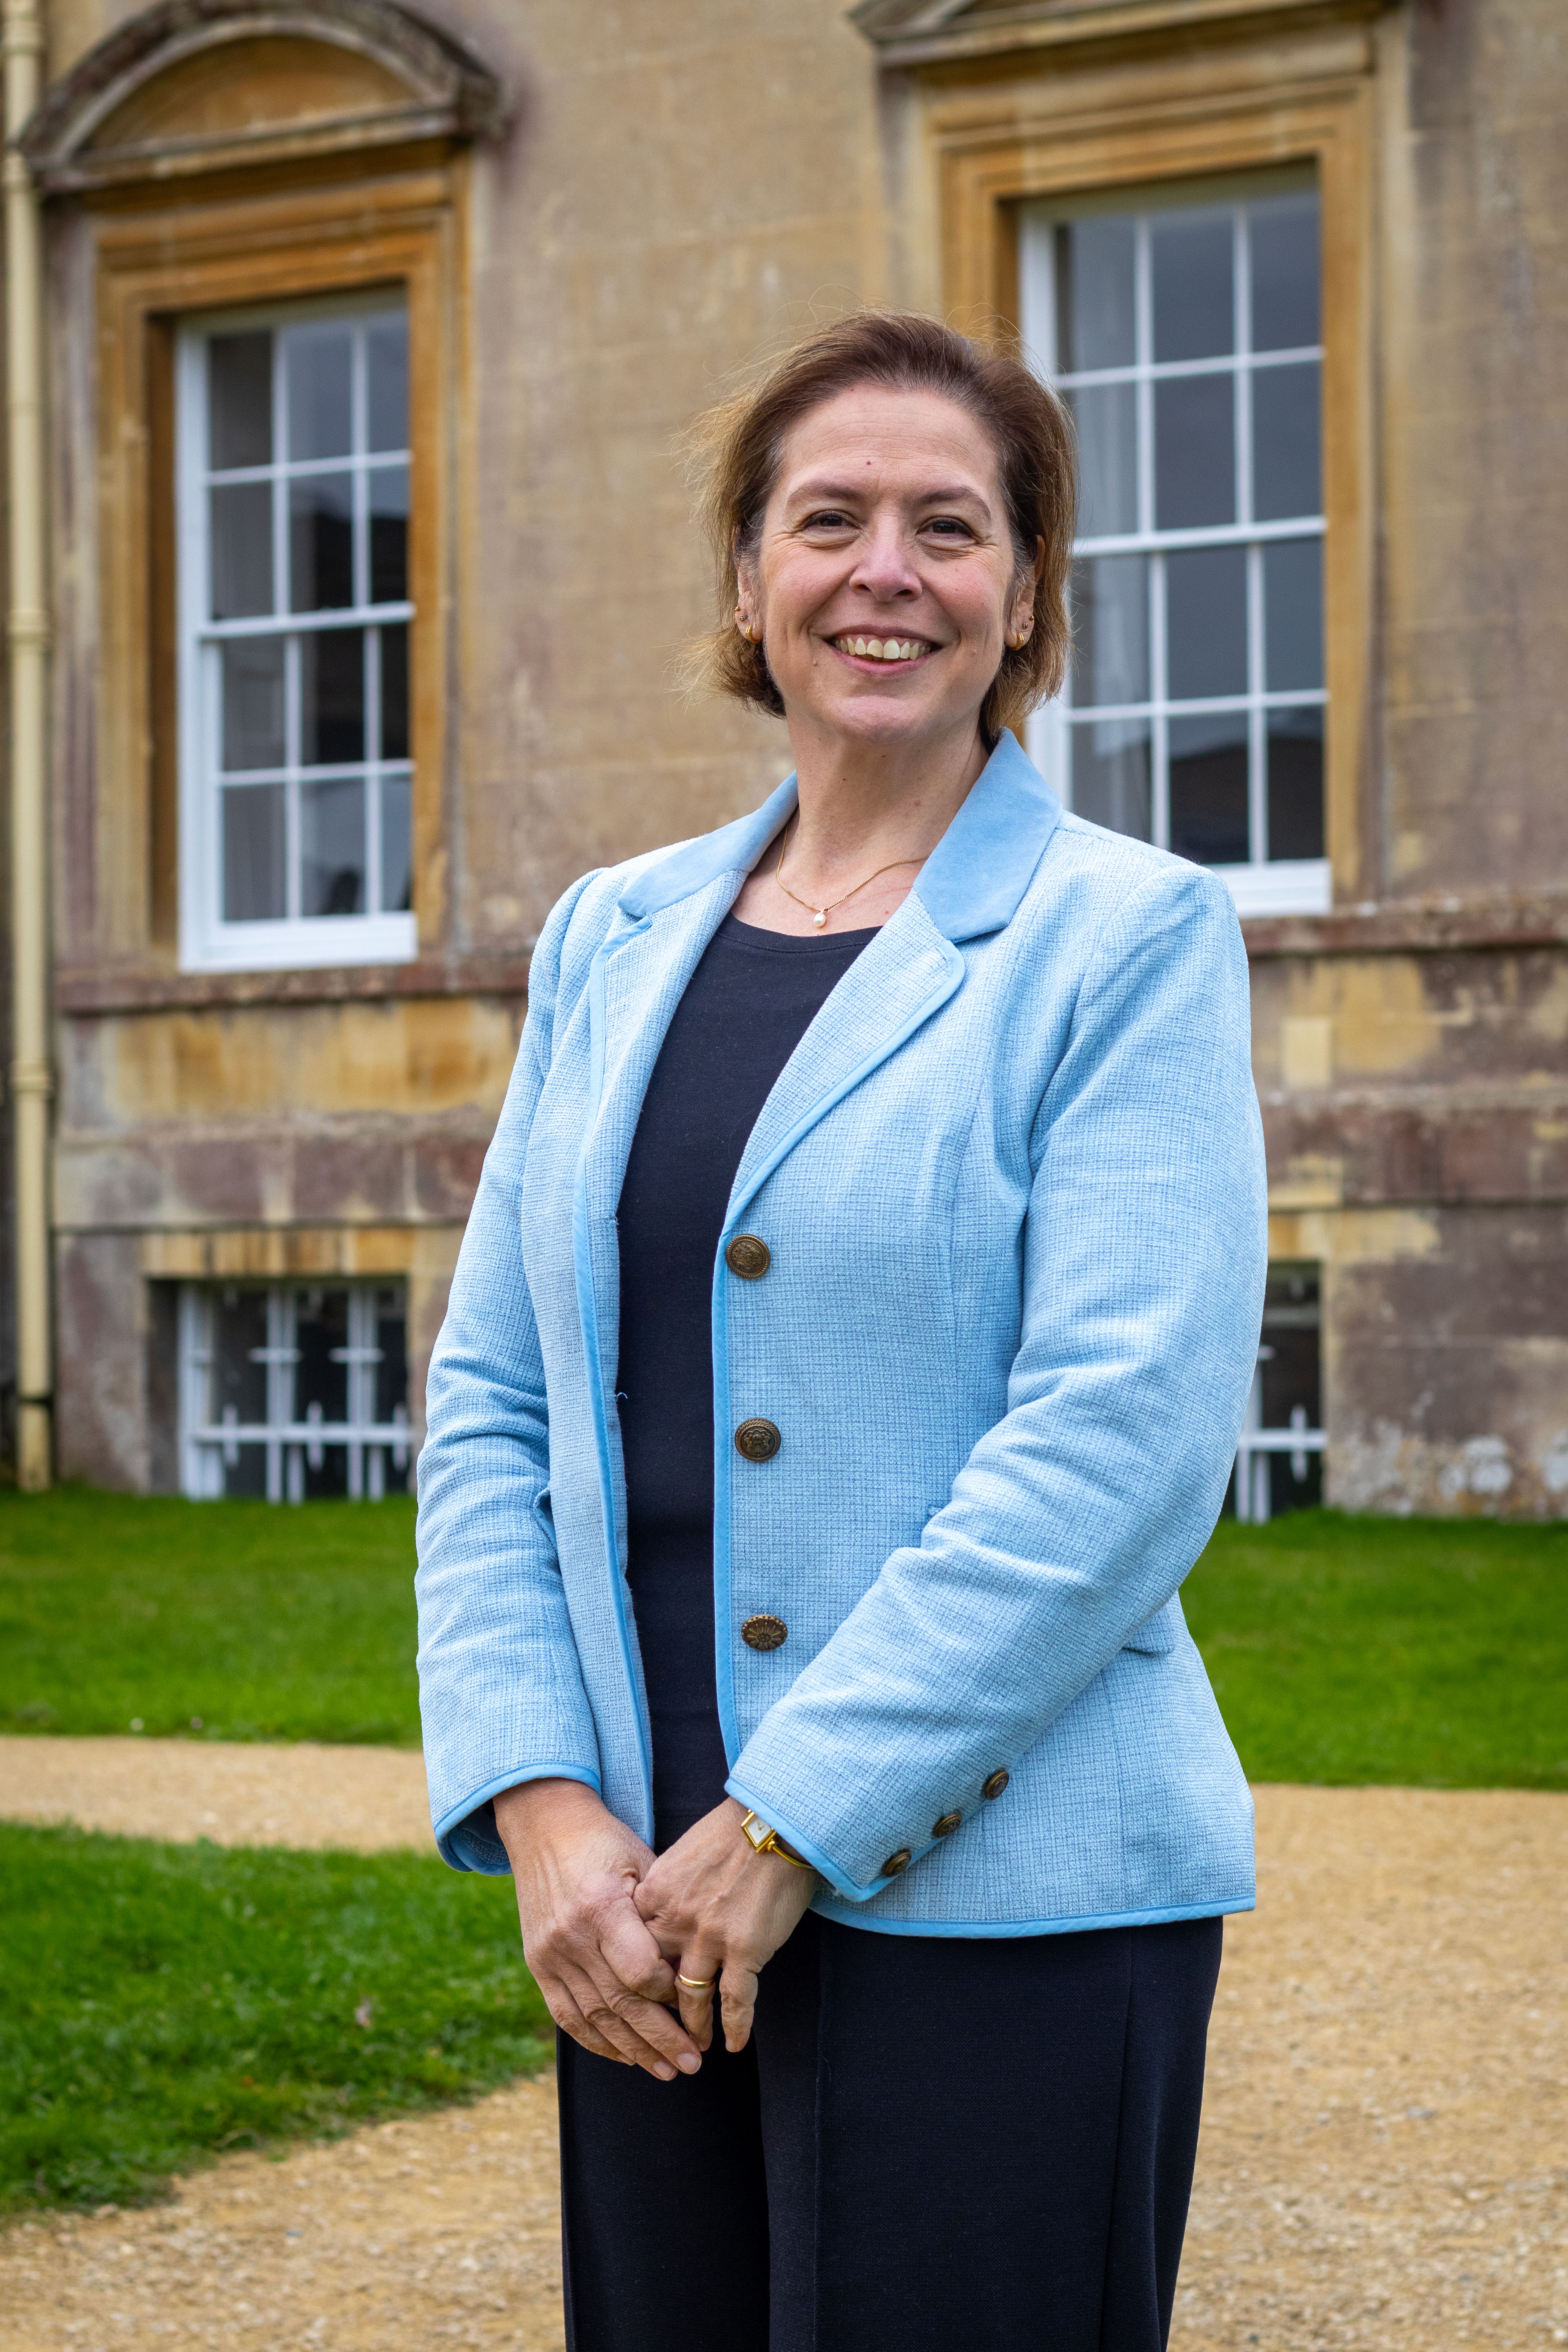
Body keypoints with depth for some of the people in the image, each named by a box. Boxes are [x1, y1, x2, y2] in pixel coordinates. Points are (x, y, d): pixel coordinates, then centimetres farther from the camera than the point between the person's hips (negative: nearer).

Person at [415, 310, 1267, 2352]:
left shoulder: (1129, 936, -4)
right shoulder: (611, 941, 12)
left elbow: (1123, 1436, -14)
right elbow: (492, 1401, 9)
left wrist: (792, 1821, -16)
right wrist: (541, 1803, -5)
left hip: (995, 1901, -4)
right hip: (643, 1892, 5)